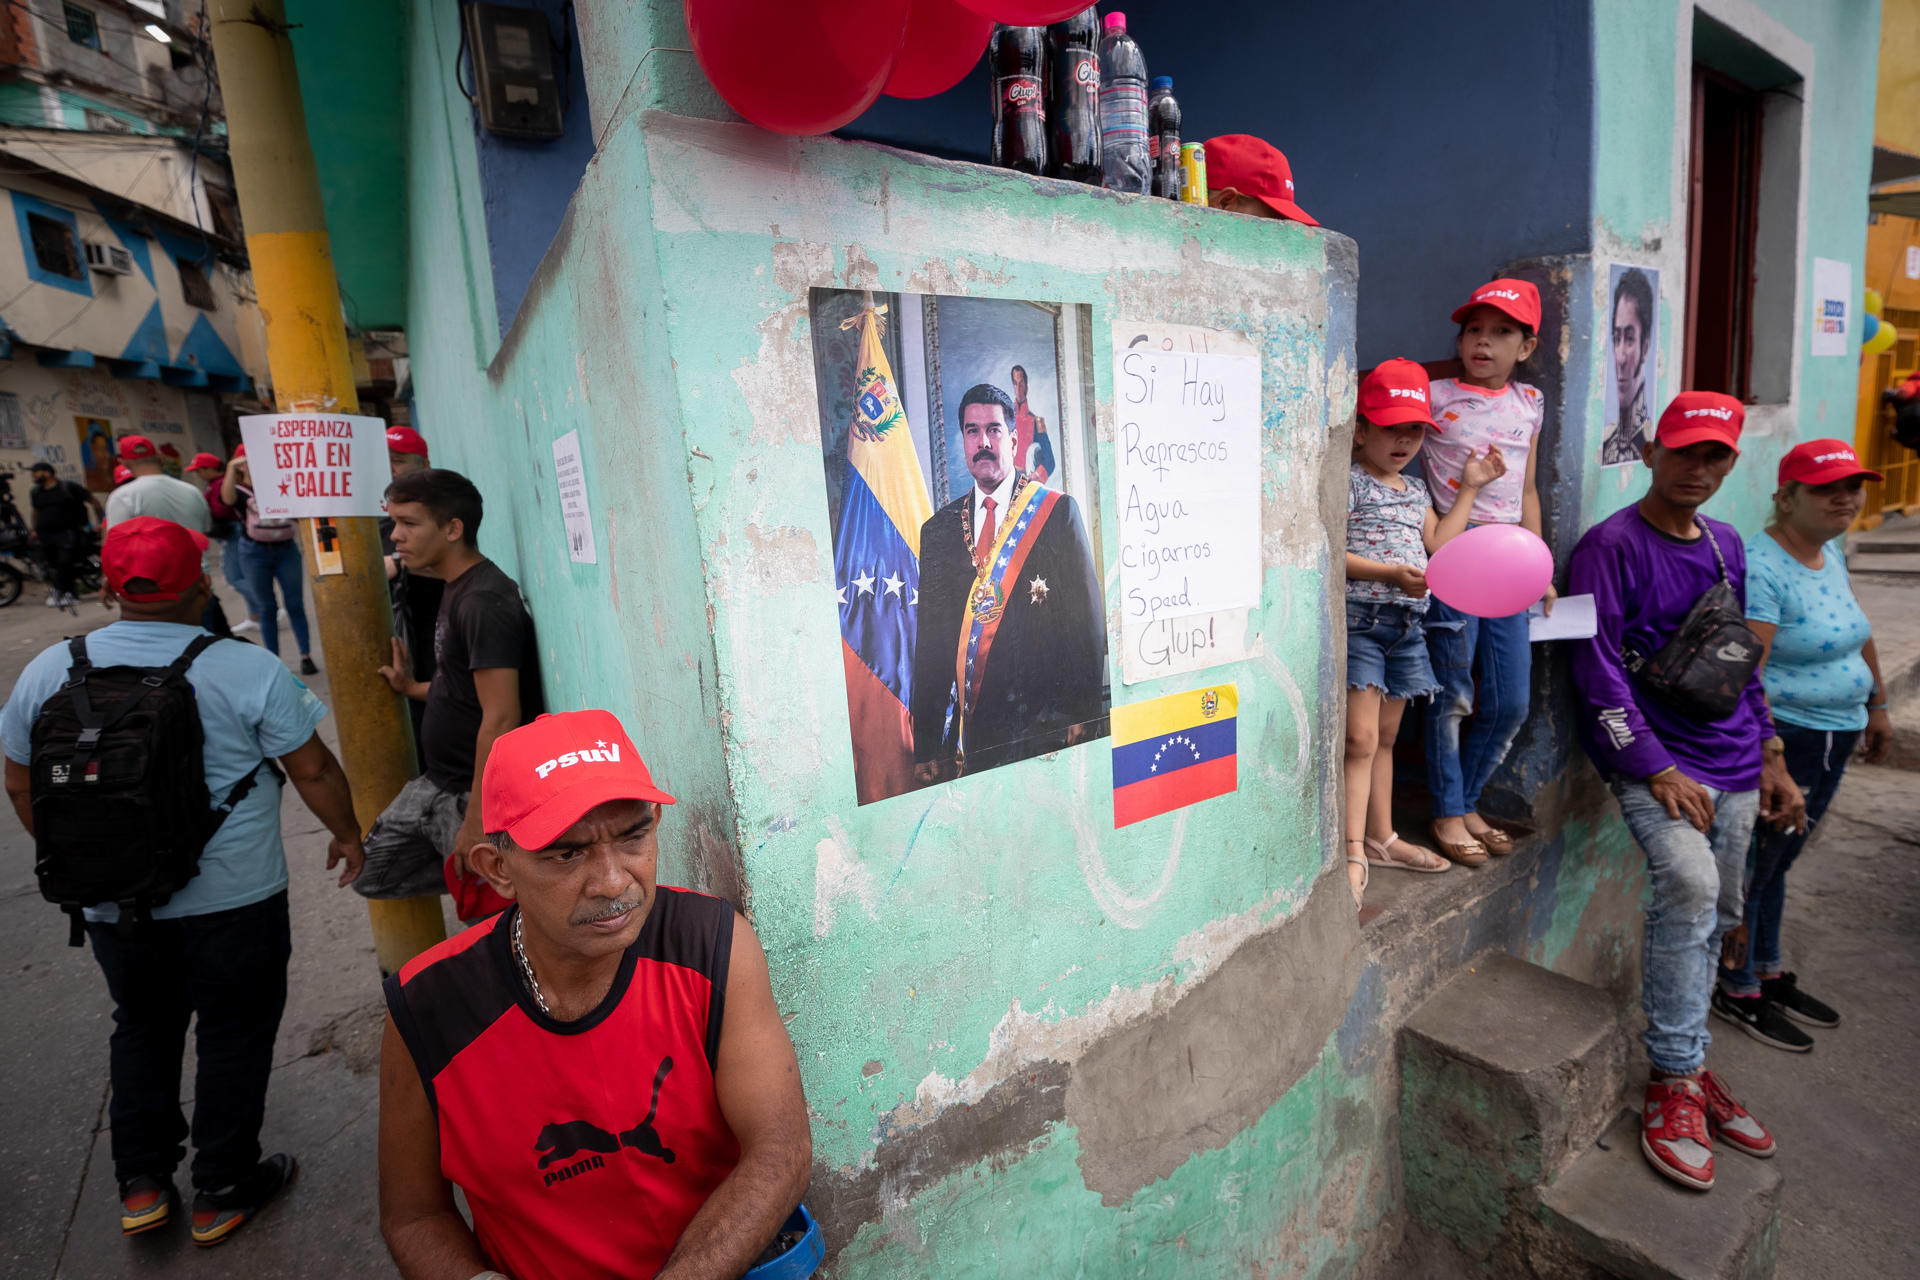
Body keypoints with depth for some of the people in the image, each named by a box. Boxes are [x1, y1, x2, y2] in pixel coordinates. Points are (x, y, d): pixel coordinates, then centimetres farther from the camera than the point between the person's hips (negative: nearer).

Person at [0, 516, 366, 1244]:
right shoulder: (248, 671, -18)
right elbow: (313, 771, -13)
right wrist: (347, 834, 3)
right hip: (234, 903, -4)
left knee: (141, 1028, 25)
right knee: (233, 1038, 13)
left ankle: (141, 1183, 33)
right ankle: (222, 1194, 27)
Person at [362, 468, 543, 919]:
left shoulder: (485, 601, -22)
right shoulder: (456, 590, 9)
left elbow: (500, 718, -27)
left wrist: (477, 819, -25)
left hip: (478, 794, -10)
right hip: (440, 782, 10)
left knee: (488, 906, 1)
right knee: (372, 873, 20)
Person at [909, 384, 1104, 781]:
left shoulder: (1058, 511, 0)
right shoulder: (937, 528, 9)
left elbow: (1089, 618, -2)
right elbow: (929, 638, 9)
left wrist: (1083, 716, -6)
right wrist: (926, 746, 6)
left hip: (1045, 723, -2)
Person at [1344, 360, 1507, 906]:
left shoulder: (1416, 489, 20)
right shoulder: (1348, 481, -5)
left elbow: (1439, 545, 14)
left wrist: (1470, 487, 17)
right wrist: (1390, 573, -25)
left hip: (1406, 623, 8)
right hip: (1359, 617, -8)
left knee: (1385, 738, 15)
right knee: (1360, 739, -11)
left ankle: (1381, 838, 26)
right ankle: (1354, 853, -6)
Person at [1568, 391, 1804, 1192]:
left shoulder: (1726, 545, 14)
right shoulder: (1612, 545, -9)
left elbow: (1740, 659, 21)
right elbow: (1598, 669, -15)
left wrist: (1769, 755, 15)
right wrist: (1657, 770, -17)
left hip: (1732, 762, 7)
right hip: (1653, 756, -7)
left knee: (1714, 915, 9)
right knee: (1689, 885, -24)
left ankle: (1687, 1064, 25)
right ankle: (1674, 1083, -10)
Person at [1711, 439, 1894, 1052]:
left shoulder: (1830, 552, 8)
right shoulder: (1759, 567, -22)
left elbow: (1859, 632, 23)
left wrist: (1876, 705, 26)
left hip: (1834, 739, 9)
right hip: (1782, 738, -9)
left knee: (1777, 860, 20)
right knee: (1751, 865, 3)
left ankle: (1769, 973, 35)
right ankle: (1737, 992, 18)